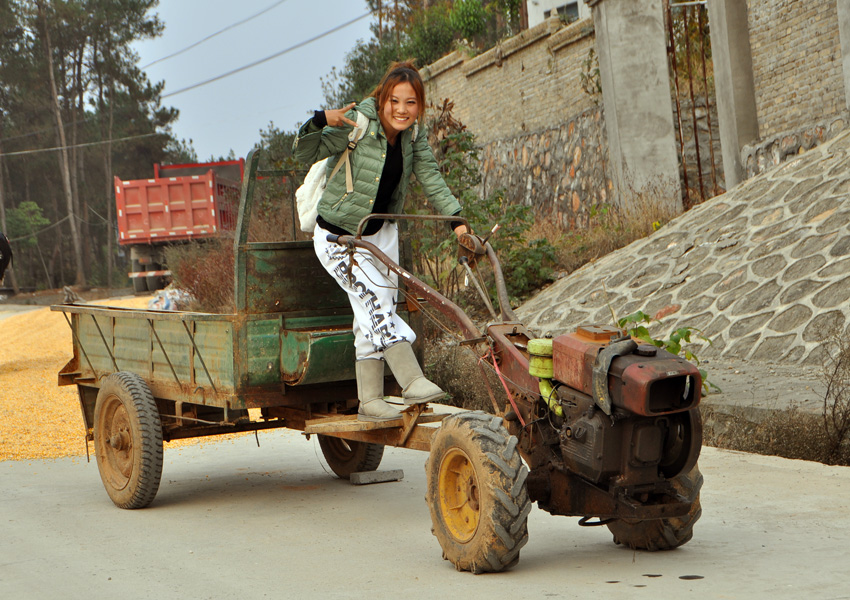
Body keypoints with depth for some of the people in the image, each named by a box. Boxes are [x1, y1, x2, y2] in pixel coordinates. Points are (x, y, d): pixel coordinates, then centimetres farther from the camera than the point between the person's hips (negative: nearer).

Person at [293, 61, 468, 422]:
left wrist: (456, 219, -8)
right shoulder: (358, 123, -22)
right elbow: (306, 154, -19)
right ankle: (412, 382, -25)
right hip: (338, 237, -6)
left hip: (380, 234, 6)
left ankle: (370, 400, 8)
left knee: (374, 315, 3)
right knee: (374, 298, -22)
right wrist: (320, 122, -38)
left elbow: (430, 178, 1)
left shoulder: (413, 134, -3)